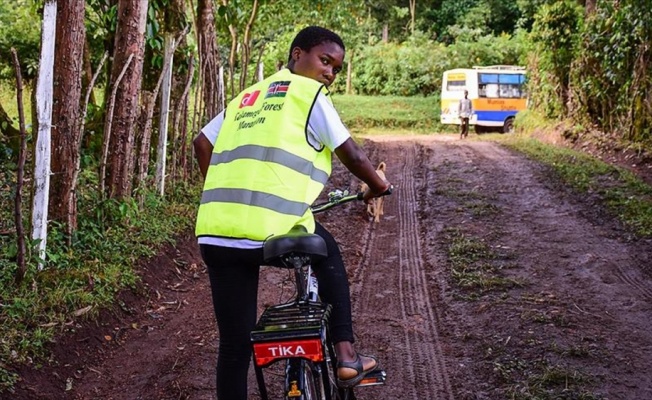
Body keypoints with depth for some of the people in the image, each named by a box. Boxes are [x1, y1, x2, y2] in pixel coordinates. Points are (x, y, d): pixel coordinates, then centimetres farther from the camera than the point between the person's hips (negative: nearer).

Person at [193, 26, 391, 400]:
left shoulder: (246, 97, 26)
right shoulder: (308, 92, 7)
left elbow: (202, 144, 27)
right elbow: (351, 154, 8)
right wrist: (378, 184, 26)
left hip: (215, 233, 5)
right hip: (275, 229, -5)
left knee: (235, 342, 11)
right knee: (328, 254, 27)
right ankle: (346, 354, 23)